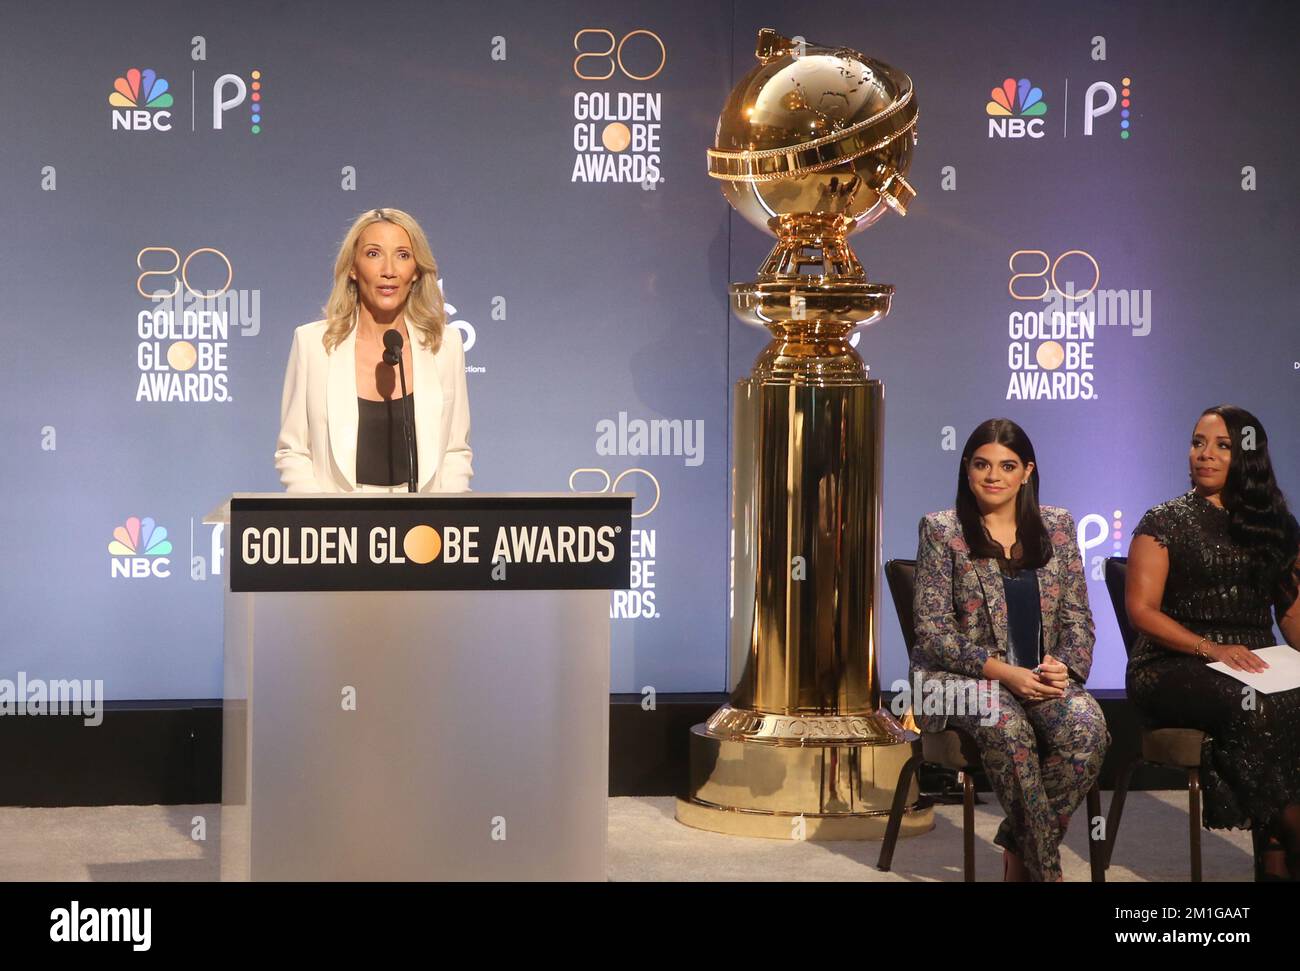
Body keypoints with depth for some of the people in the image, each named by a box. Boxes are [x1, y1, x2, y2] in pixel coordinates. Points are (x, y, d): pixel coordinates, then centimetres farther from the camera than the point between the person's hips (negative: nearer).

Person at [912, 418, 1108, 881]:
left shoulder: (1057, 526, 11)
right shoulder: (942, 531, 0)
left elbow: (1078, 616, 12)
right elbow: (932, 629, -6)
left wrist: (1065, 666, -10)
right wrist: (1002, 672, -17)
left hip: (1043, 675, 3)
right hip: (964, 675, -3)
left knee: (1088, 726, -30)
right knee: (1007, 726, -37)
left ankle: (1019, 847, -12)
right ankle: (1046, 866, -24)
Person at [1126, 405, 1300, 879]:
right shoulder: (1164, 523, 6)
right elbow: (1141, 610, -2)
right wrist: (1210, 649, -16)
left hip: (1256, 666, 4)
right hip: (1175, 668, -3)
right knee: (1251, 709, -38)